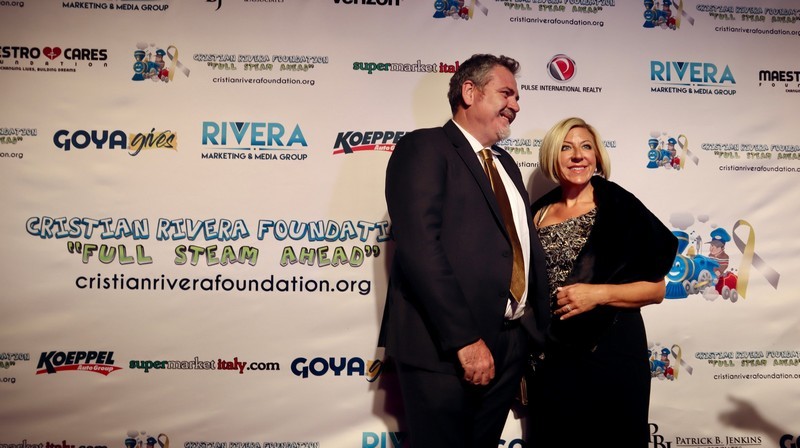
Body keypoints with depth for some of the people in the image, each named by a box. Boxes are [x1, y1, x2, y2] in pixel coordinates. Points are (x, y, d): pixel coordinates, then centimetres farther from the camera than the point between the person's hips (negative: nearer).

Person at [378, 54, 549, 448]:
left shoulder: (506, 163, 19)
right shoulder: (425, 147, -8)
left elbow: (524, 246, 18)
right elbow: (420, 248, -20)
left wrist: (536, 326, 9)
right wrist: (465, 339, -22)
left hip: (510, 342, 8)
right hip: (445, 348, -8)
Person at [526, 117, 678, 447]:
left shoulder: (621, 207, -6)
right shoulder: (538, 213, 5)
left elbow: (656, 289, -5)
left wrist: (598, 293, -18)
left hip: (613, 350, -3)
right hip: (553, 355, 3)